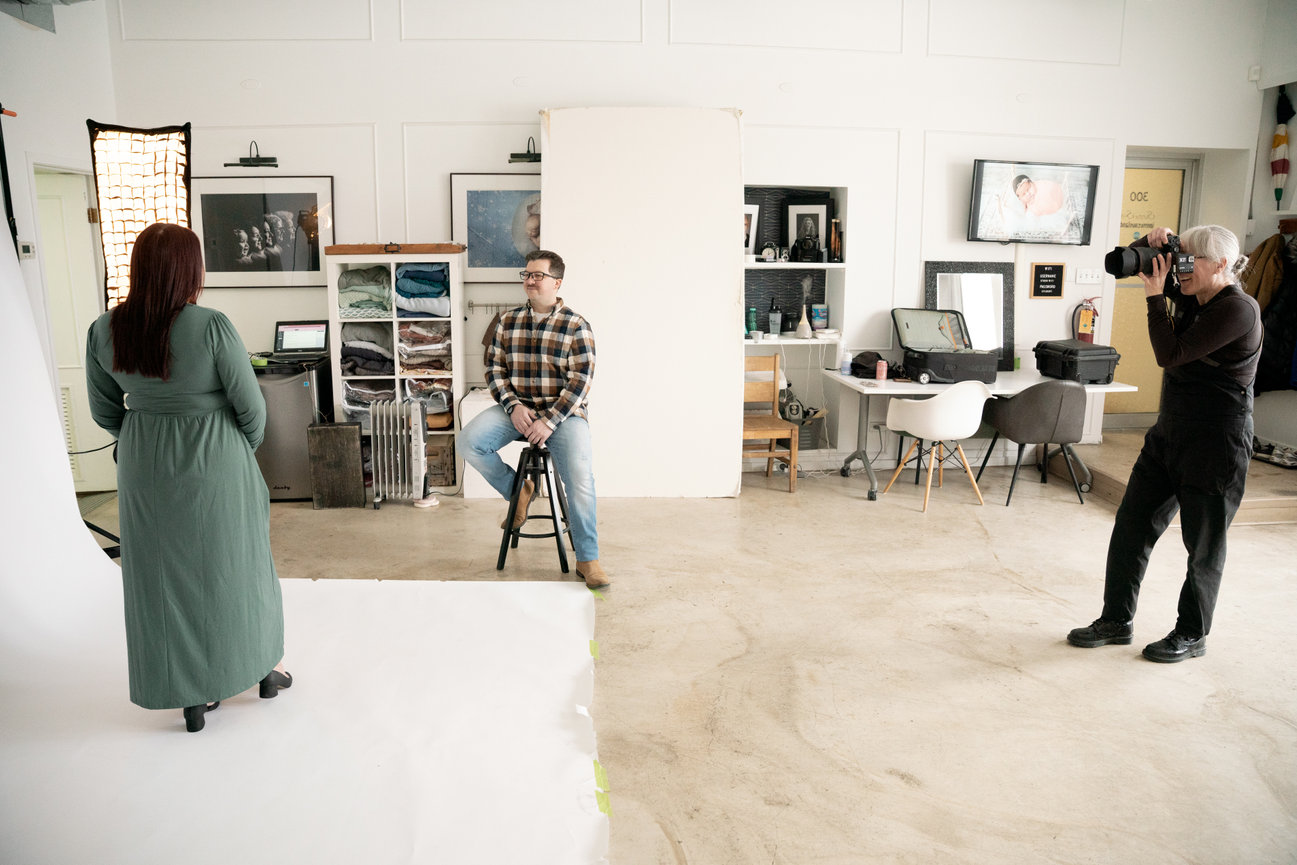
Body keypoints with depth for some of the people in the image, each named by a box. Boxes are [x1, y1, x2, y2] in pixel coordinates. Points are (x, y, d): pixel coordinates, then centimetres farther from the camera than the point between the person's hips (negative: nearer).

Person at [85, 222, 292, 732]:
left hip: (145, 471, 4)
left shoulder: (104, 332, -8)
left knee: (166, 574, 15)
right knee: (234, 565, 16)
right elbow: (251, 407, -13)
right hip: (215, 465, -3)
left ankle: (194, 696, 26)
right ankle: (267, 668, 33)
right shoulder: (211, 327, -21)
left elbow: (105, 412, 4)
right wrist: (245, 449, 7)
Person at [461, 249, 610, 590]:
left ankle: (587, 560, -12)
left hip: (563, 412, -4)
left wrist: (549, 421, -19)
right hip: (517, 409, 4)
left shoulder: (576, 326, -4)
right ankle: (518, 490, 4)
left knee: (580, 477, -25)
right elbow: (494, 368, 6)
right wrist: (514, 406, -11)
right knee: (469, 441, -21)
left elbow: (580, 381, -10)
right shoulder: (508, 322, 8)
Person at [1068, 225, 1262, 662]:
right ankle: (1116, 621, 19)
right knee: (1131, 525, 8)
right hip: (1169, 433, 8)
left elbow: (1170, 355, -23)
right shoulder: (1190, 295, 6)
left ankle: (1192, 635, 23)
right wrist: (1151, 243, -8)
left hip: (1216, 443, -8)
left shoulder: (1238, 309, -17)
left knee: (1203, 543, 7)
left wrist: (1155, 295, -19)